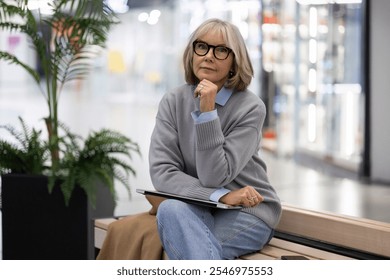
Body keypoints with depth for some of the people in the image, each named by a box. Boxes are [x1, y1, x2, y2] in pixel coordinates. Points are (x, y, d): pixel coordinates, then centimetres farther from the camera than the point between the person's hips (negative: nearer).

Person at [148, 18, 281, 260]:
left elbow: (214, 177, -17)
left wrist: (207, 112, -23)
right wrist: (221, 196, -23)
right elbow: (161, 172, -10)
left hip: (248, 212, -3)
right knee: (171, 209, -33)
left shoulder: (250, 107, -10)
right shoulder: (173, 102, 1)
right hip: (199, 210, 4)